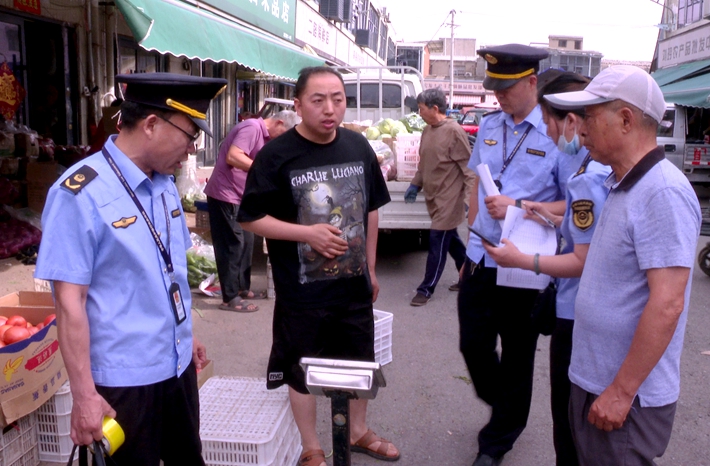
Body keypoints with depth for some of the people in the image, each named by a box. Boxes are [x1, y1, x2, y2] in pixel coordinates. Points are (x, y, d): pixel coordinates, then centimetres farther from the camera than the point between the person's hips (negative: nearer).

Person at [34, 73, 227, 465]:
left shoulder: (164, 184, 3)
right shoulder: (81, 194, -19)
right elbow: (70, 301, -19)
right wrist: (84, 395, -17)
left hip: (177, 364, 7)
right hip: (123, 378, -7)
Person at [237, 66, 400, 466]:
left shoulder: (359, 147, -1)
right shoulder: (277, 155, -15)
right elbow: (251, 219, -13)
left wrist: (370, 268, 11)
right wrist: (308, 233, -23)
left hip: (354, 284, 5)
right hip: (302, 290, -4)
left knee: (360, 361, 20)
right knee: (302, 370, 12)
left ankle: (359, 432, 45)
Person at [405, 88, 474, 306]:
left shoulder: (454, 131, -16)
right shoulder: (427, 131, 8)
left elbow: (467, 166, -17)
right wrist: (415, 185, 14)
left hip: (448, 198, -8)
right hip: (433, 196, 8)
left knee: (437, 243, -2)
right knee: (451, 240, 17)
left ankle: (426, 289, 7)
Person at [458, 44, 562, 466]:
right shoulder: (489, 126, 6)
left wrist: (518, 208, -23)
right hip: (480, 259, 5)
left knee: (516, 358, 12)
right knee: (473, 345, 14)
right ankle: (504, 409, 44)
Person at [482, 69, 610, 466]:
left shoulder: (587, 179, -25)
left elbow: (585, 262, -23)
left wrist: (520, 259, -18)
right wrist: (557, 219, 8)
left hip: (578, 318, -9)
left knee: (571, 422, 9)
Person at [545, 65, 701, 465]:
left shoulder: (663, 192, -21)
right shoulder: (623, 185, 9)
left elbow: (667, 304, -25)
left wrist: (621, 392, -21)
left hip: (627, 399, -9)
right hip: (594, 385, 9)